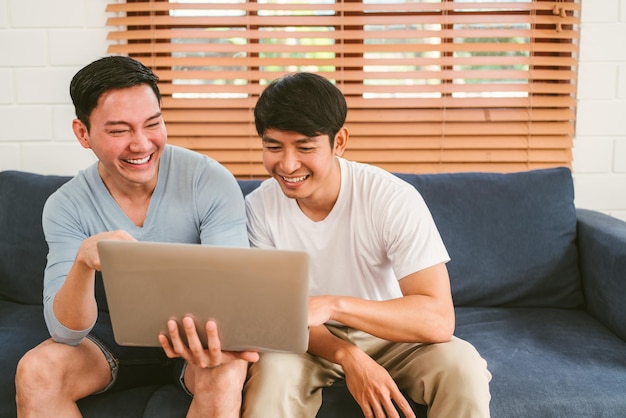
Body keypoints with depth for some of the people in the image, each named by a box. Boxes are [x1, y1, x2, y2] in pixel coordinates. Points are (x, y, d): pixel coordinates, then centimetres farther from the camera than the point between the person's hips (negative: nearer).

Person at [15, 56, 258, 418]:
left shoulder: (212, 183, -18)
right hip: (114, 333, 2)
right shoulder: (66, 207, -12)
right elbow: (66, 332, -19)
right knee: (34, 371, -24)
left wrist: (220, 334, -45)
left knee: (226, 373, -33)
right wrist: (83, 260, -40)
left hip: (194, 331, -2)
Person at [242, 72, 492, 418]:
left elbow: (439, 320, -29)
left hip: (392, 334, 0)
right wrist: (346, 355, -30)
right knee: (273, 370, -32)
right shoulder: (261, 206, -15)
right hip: (312, 339, 1)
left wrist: (333, 305, -41)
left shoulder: (394, 199, -24)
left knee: (462, 366, -28)